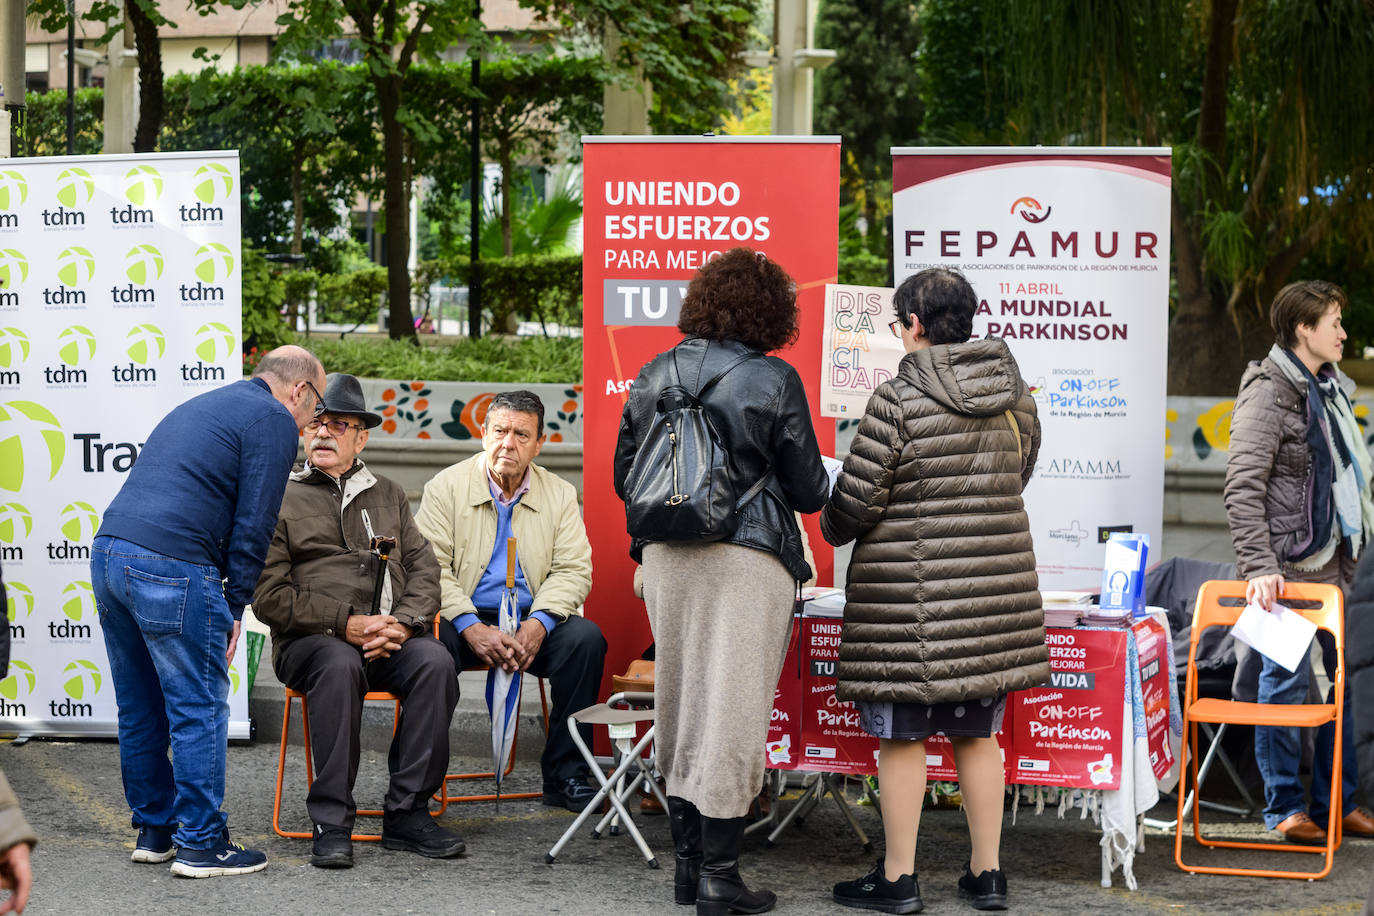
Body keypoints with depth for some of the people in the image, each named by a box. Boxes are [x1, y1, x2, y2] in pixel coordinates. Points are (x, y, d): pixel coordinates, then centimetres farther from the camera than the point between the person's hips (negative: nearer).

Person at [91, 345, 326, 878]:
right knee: (200, 708, -1)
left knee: (140, 707, 16)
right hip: (171, 567, -9)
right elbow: (253, 523, -7)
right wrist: (235, 605, -1)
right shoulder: (274, 421, 1)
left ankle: (153, 829, 25)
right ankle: (200, 844, 2)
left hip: (109, 551, 9)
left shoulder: (201, 406, 28)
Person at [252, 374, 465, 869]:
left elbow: (424, 568, 14)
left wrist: (403, 623, -8)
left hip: (392, 637, 3)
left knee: (434, 661, -30)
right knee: (338, 666, -38)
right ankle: (331, 823, -30)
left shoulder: (390, 496, 23)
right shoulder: (281, 499, 10)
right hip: (312, 640, -3)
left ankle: (407, 812, -23)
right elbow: (269, 596, -1)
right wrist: (344, 624, -13)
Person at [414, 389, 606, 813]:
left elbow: (573, 570, 2)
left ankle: (564, 776, -16)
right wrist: (471, 627, -21)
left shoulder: (560, 495, 10)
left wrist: (539, 623, -17)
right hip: (464, 621, -2)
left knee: (586, 638, -26)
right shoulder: (446, 486, 2)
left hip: (532, 623, 2)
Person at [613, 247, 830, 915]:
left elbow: (625, 477, 11)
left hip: (667, 558, 5)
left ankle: (687, 862, 21)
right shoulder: (774, 381, -8)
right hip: (748, 559, -5)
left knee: (680, 704, 13)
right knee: (732, 709, -1)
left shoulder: (655, 375, 6)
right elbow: (808, 490, -3)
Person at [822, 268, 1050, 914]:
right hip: (996, 587, 6)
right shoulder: (1013, 393, 5)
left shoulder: (898, 400, -13)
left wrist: (834, 530, 11)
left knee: (901, 735, 4)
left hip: (910, 592, -6)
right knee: (977, 733, 14)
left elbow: (855, 500, -10)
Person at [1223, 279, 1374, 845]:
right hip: (1286, 566, -8)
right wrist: (1258, 565, -25)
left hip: (1328, 563, 8)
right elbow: (1242, 487, -18)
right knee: (1286, 680, -3)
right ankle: (1285, 809, 6)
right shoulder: (1269, 394, -12)